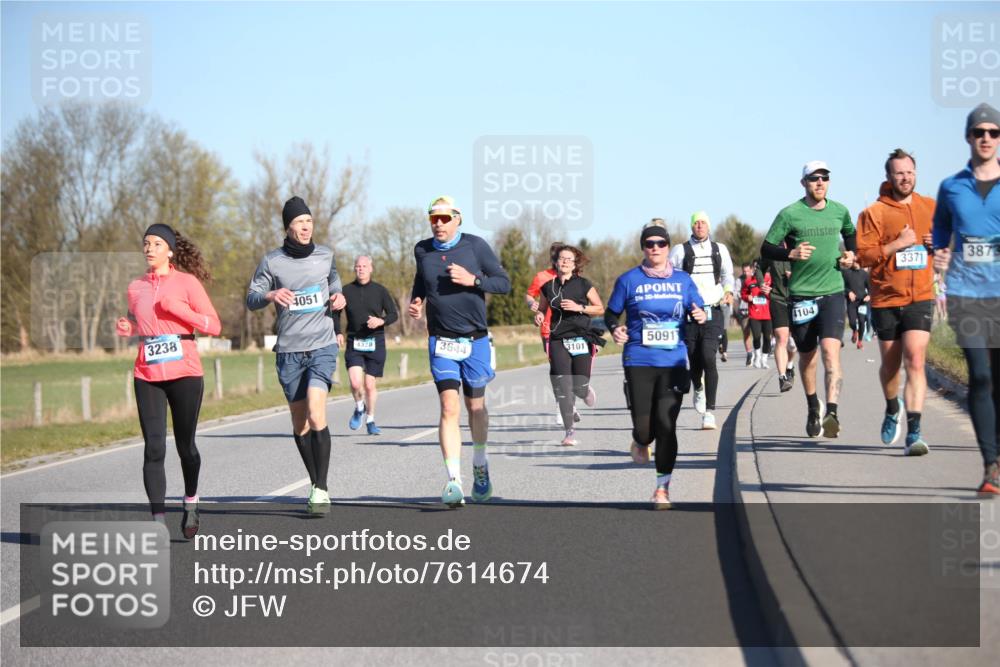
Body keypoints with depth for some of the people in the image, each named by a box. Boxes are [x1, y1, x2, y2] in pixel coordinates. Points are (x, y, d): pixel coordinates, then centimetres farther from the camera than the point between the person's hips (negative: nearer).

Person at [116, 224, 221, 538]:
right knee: (154, 449, -7)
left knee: (185, 445, 8)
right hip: (147, 376, 3)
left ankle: (191, 503, 32)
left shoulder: (187, 282, -1)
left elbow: (214, 325, -4)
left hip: (185, 373, -2)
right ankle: (158, 521, -9)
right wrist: (128, 328, 3)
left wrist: (178, 309, -15)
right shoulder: (136, 287, 11)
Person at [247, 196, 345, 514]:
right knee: (299, 424, 7)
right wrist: (271, 295, -22)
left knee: (316, 414, -19)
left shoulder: (325, 255, 7)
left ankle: (321, 490, -15)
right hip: (289, 350, 1)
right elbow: (251, 299, -1)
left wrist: (338, 296, 3)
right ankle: (315, 483, 23)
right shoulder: (271, 261, 1)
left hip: (322, 347, -1)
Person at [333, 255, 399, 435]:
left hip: (375, 343, 0)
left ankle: (370, 421, 20)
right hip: (353, 344, 0)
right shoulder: (346, 291, 4)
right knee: (355, 383, -17)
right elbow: (335, 313, 14)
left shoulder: (380, 291, 3)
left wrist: (381, 321, -16)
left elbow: (394, 314, 5)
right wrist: (337, 333, -2)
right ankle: (359, 409, 14)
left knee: (370, 385, 3)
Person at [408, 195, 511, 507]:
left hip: (475, 341, 0)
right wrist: (415, 301, 4)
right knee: (449, 408, -14)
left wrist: (473, 280, -18)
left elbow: (504, 283, -3)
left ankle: (480, 465, 39)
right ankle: (454, 481, -19)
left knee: (475, 406, 14)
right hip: (441, 342, 0)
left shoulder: (475, 246, -5)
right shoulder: (422, 250, 4)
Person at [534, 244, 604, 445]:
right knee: (563, 388, -9)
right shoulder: (548, 287, 8)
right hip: (558, 340, 2)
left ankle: (585, 390, 35)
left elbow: (600, 309, 5)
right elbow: (542, 309, 21)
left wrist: (579, 307, -10)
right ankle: (570, 431, -1)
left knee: (580, 386, -5)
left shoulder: (583, 285, 1)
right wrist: (539, 316, -2)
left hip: (581, 339, -2)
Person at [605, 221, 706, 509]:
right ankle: (641, 442, 37)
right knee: (643, 427, -3)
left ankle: (663, 488, 6)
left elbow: (698, 311, 13)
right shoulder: (629, 280, 2)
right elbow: (611, 313, 8)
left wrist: (700, 316, -10)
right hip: (639, 362, -1)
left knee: (666, 426, -6)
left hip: (674, 362, 1)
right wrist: (615, 329, -12)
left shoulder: (682, 280, 8)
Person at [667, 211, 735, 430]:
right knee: (694, 361, 4)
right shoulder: (680, 251, 2)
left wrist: (728, 291, 5)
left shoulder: (720, 249, 10)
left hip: (712, 313, 0)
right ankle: (698, 389, 41)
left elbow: (727, 275, 23)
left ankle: (709, 411, -12)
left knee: (708, 358, -15)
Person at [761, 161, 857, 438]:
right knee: (807, 356, 13)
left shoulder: (839, 211, 8)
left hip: (833, 292, 0)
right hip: (801, 294, 0)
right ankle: (813, 407, 36)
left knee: (831, 351, -18)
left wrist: (850, 253, 9)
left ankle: (831, 413, -28)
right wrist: (791, 253, -17)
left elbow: (850, 234, 29)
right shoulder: (790, 214, -3)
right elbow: (766, 249, 0)